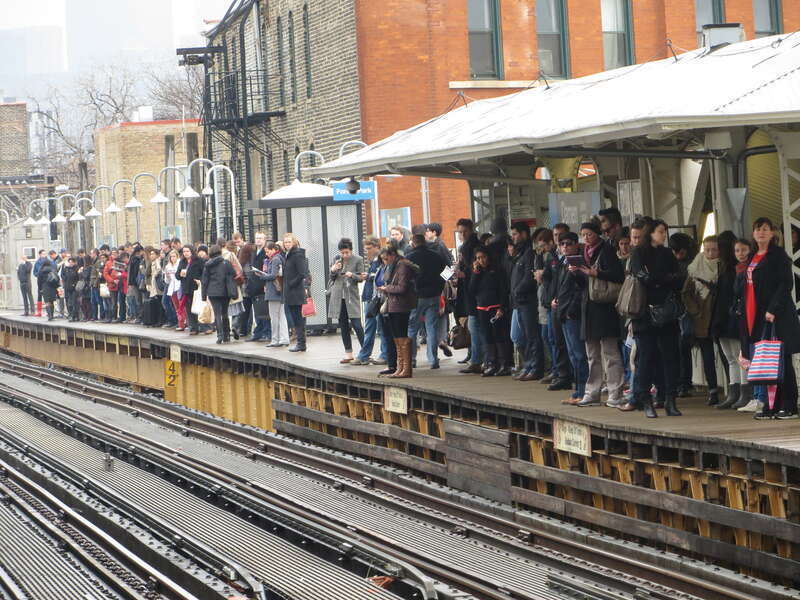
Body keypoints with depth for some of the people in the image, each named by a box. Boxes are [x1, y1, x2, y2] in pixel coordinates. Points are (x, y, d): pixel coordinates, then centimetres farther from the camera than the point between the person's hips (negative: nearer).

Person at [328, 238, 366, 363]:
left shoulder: (358, 260, -4)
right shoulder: (337, 259, 7)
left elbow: (361, 278, -3)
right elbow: (332, 278, 13)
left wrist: (352, 275, -22)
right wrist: (333, 270, -8)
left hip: (351, 296, -4)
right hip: (338, 296, 4)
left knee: (356, 324, -10)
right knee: (343, 326, 7)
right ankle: (348, 353, 13)